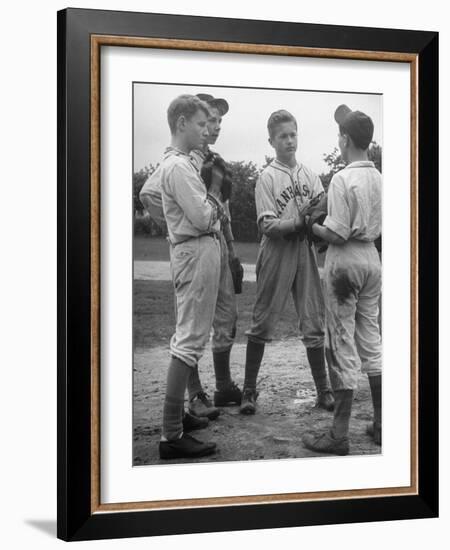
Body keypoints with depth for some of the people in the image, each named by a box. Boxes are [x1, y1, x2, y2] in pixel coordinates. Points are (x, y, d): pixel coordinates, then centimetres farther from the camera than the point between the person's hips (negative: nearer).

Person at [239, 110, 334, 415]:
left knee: (314, 322, 7)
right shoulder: (268, 177, -4)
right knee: (263, 322, 2)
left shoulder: (310, 175, 9)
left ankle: (323, 390, 16)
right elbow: (267, 224, -11)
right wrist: (300, 221, -23)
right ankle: (250, 390, 12)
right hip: (276, 254, -4)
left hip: (305, 252, 4)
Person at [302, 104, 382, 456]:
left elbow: (337, 234, -18)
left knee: (342, 345, -1)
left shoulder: (343, 179, -16)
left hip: (345, 262, -7)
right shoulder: (379, 178, 6)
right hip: (372, 258, 7)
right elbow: (379, 228, 11)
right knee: (371, 340, 15)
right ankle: (381, 425, 22)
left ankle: (340, 434, 4)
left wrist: (310, 226, -3)